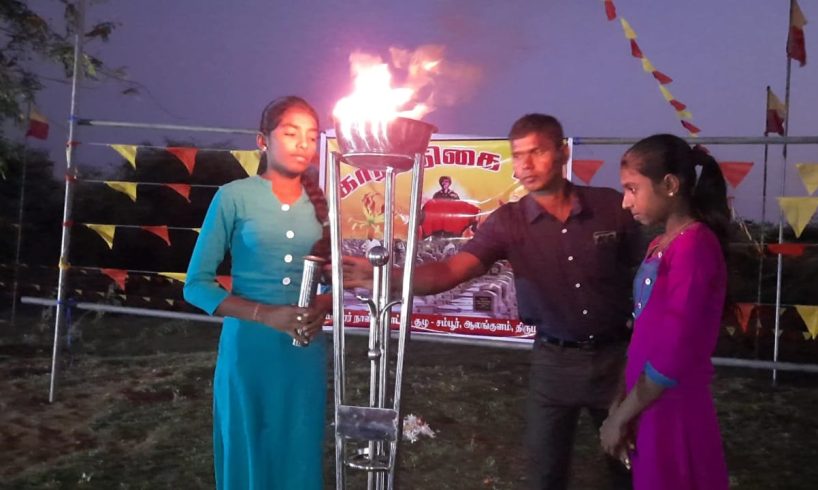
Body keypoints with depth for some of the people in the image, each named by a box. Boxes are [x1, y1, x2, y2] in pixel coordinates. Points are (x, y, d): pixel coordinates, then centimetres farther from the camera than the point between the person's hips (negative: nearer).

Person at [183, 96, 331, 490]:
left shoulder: (321, 203, 6)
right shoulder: (234, 197, -5)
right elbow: (196, 284, -6)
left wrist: (323, 308, -10)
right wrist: (265, 315, -17)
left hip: (306, 352, 3)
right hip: (248, 349, -3)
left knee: (299, 456, 11)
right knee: (248, 454, 9)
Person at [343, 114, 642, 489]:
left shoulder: (612, 206, -8)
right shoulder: (507, 222, -9)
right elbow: (451, 271, -20)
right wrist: (387, 276, -37)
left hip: (616, 355, 0)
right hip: (554, 361, 0)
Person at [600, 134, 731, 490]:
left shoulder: (694, 246, -18)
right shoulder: (661, 245, 8)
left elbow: (675, 354, -22)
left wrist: (620, 417, -12)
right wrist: (623, 401, 1)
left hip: (673, 411, -8)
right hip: (651, 407, 8)